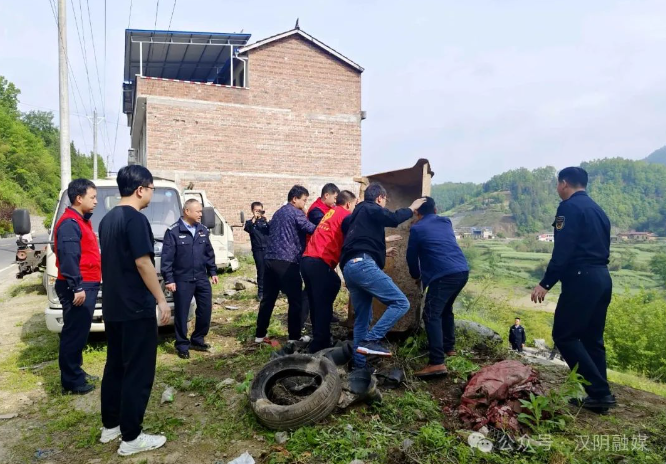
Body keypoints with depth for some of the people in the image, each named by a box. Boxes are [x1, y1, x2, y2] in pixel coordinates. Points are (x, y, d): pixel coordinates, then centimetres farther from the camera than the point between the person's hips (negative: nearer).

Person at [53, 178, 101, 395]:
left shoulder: (80, 221, 17)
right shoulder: (70, 223, -15)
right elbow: (68, 258, -22)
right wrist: (77, 287, -24)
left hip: (87, 286, 10)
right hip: (78, 288, -10)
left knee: (80, 333, 17)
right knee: (74, 334, -3)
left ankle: (76, 373, 28)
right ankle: (71, 381, 6)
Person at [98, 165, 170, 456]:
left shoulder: (107, 219, 11)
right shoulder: (135, 219, -17)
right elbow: (142, 262, -22)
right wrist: (161, 299, -16)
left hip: (112, 306, 9)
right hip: (135, 308, -9)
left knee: (115, 366, 18)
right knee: (138, 372, -1)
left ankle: (110, 426, 29)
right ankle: (131, 438, 7)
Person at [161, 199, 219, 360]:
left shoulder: (203, 230, 7)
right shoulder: (173, 231, -10)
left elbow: (209, 253, 14)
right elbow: (167, 258, -10)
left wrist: (213, 272, 12)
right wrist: (168, 279, -13)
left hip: (202, 278, 5)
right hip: (182, 280, -5)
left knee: (206, 310, 9)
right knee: (181, 313, 5)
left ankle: (197, 340, 28)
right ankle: (182, 345, 20)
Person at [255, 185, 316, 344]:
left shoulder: (278, 212, 22)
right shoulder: (296, 213, -4)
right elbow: (311, 229, -16)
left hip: (271, 259, 8)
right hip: (287, 262, -8)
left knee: (268, 298, 11)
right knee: (295, 300, 2)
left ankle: (260, 335, 16)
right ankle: (294, 336, 7)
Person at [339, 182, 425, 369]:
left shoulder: (356, 215, 32)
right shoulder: (371, 209, 6)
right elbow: (393, 219, -5)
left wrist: (382, 251, 48)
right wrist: (411, 208, 13)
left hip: (349, 267, 10)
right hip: (363, 265, -10)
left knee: (362, 318, 14)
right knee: (401, 303, -10)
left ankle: (359, 364, 14)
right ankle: (371, 340, -16)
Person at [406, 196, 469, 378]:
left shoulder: (417, 228, 3)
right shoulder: (446, 222, 19)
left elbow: (411, 256, 9)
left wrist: (416, 275, 26)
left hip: (444, 275, -7)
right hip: (462, 271, 7)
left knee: (432, 315, -7)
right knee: (446, 309, 25)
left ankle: (437, 363, -15)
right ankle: (449, 347, 33)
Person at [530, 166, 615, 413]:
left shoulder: (569, 207, -9)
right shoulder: (597, 209, 18)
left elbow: (563, 250, -18)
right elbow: (603, 248, 18)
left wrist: (546, 283, -16)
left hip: (581, 278, -9)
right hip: (602, 277, 9)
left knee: (564, 336, -2)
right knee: (592, 338, 13)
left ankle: (599, 392, -3)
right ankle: (599, 394, 15)